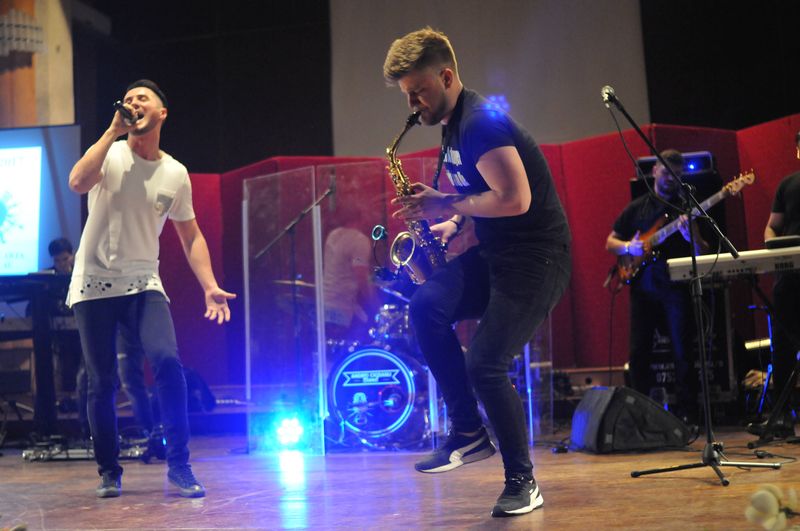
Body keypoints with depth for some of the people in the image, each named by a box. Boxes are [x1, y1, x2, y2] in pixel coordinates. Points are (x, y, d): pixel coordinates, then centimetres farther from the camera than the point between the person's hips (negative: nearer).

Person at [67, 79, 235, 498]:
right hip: (94, 285, -1)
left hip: (143, 284, 1)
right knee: (101, 383, 1)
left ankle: (179, 466, -11)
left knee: (167, 362, -20)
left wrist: (210, 287, 0)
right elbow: (78, 182, -25)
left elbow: (190, 236, 12)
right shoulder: (111, 153, -3)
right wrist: (114, 130, -19)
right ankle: (109, 472, 18)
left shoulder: (175, 174, 4)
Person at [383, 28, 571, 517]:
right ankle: (470, 433, -1)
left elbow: (515, 199, -28)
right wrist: (451, 224, 7)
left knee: (485, 366, -14)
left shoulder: (481, 123, -18)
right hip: (495, 253, 9)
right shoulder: (453, 127, 13)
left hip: (536, 257, -9)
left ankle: (523, 482, 4)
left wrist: (447, 205, -18)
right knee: (427, 304, -10)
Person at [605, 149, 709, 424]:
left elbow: (702, 253, 1)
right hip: (643, 286, 2)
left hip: (677, 287, -2)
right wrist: (628, 247, -5)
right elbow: (610, 242, 16)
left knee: (682, 352, -5)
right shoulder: (636, 208, 14)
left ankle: (686, 412, -1)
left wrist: (692, 237, -20)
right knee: (639, 352, 2)